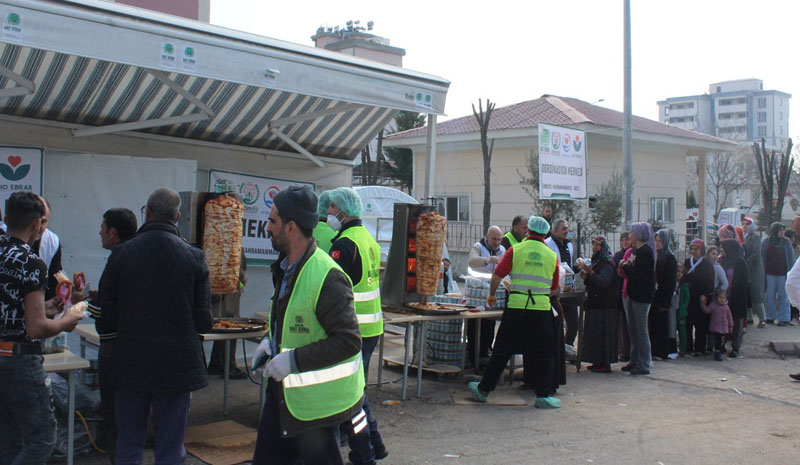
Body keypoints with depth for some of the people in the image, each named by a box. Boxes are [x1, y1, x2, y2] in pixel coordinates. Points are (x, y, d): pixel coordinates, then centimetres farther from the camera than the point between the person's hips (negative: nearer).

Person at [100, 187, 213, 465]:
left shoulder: (122, 253, -6)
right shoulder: (194, 256, -6)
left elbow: (106, 312, -2)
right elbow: (204, 320, -5)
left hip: (130, 363, 1)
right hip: (177, 365, 0)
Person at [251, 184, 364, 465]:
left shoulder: (326, 277, -24)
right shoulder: (286, 268, 7)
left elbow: (349, 341, -25)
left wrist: (293, 360, -24)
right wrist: (272, 341, 4)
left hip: (315, 399, -9)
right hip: (283, 389, 9)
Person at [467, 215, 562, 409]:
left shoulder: (515, 250, 0)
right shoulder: (552, 256, 5)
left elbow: (497, 275, -3)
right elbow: (554, 290, 11)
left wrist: (491, 295, 12)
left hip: (516, 308, 0)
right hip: (542, 309, 0)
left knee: (502, 350, 8)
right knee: (543, 354, 11)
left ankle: (484, 389, 16)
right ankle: (544, 395, 12)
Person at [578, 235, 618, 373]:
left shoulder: (607, 263, -11)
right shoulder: (596, 261, 15)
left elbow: (603, 282, -23)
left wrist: (590, 271, -29)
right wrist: (585, 276, 2)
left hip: (604, 306, -9)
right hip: (594, 303, 9)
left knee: (602, 333, -7)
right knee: (594, 333, 10)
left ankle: (605, 363, -2)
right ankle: (597, 362, 15)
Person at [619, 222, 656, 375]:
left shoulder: (645, 252, -16)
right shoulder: (636, 250, 13)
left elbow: (637, 274, -22)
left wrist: (625, 266, -8)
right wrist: (626, 266, -4)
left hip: (642, 295, -10)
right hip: (634, 294, 10)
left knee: (641, 330, -4)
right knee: (633, 329, 14)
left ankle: (644, 365, 3)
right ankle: (635, 361, 23)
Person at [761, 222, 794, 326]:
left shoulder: (786, 242, 4)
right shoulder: (766, 242, 4)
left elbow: (791, 258, 5)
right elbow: (762, 257, 6)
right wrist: (763, 271, 0)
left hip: (783, 273, 0)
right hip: (770, 273, 1)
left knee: (783, 296, 1)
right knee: (770, 296, 5)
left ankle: (784, 318, 6)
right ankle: (770, 317, 16)